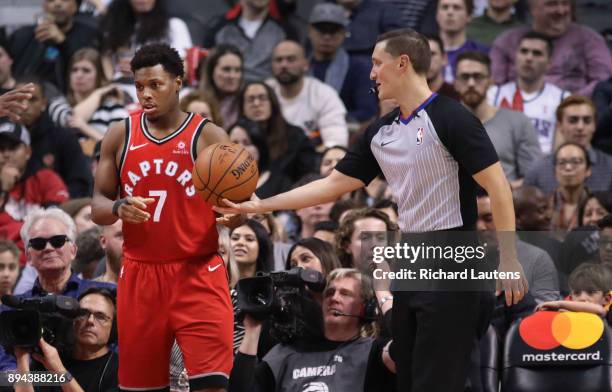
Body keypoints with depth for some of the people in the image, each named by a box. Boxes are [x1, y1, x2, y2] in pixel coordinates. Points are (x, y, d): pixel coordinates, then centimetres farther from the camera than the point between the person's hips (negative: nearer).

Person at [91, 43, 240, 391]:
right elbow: (98, 206, 9)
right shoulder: (120, 136, 6)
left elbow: (238, 210, -2)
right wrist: (118, 209, -14)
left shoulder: (210, 137, -2)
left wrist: (231, 213, -26)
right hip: (140, 275, 3)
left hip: (199, 274, -3)